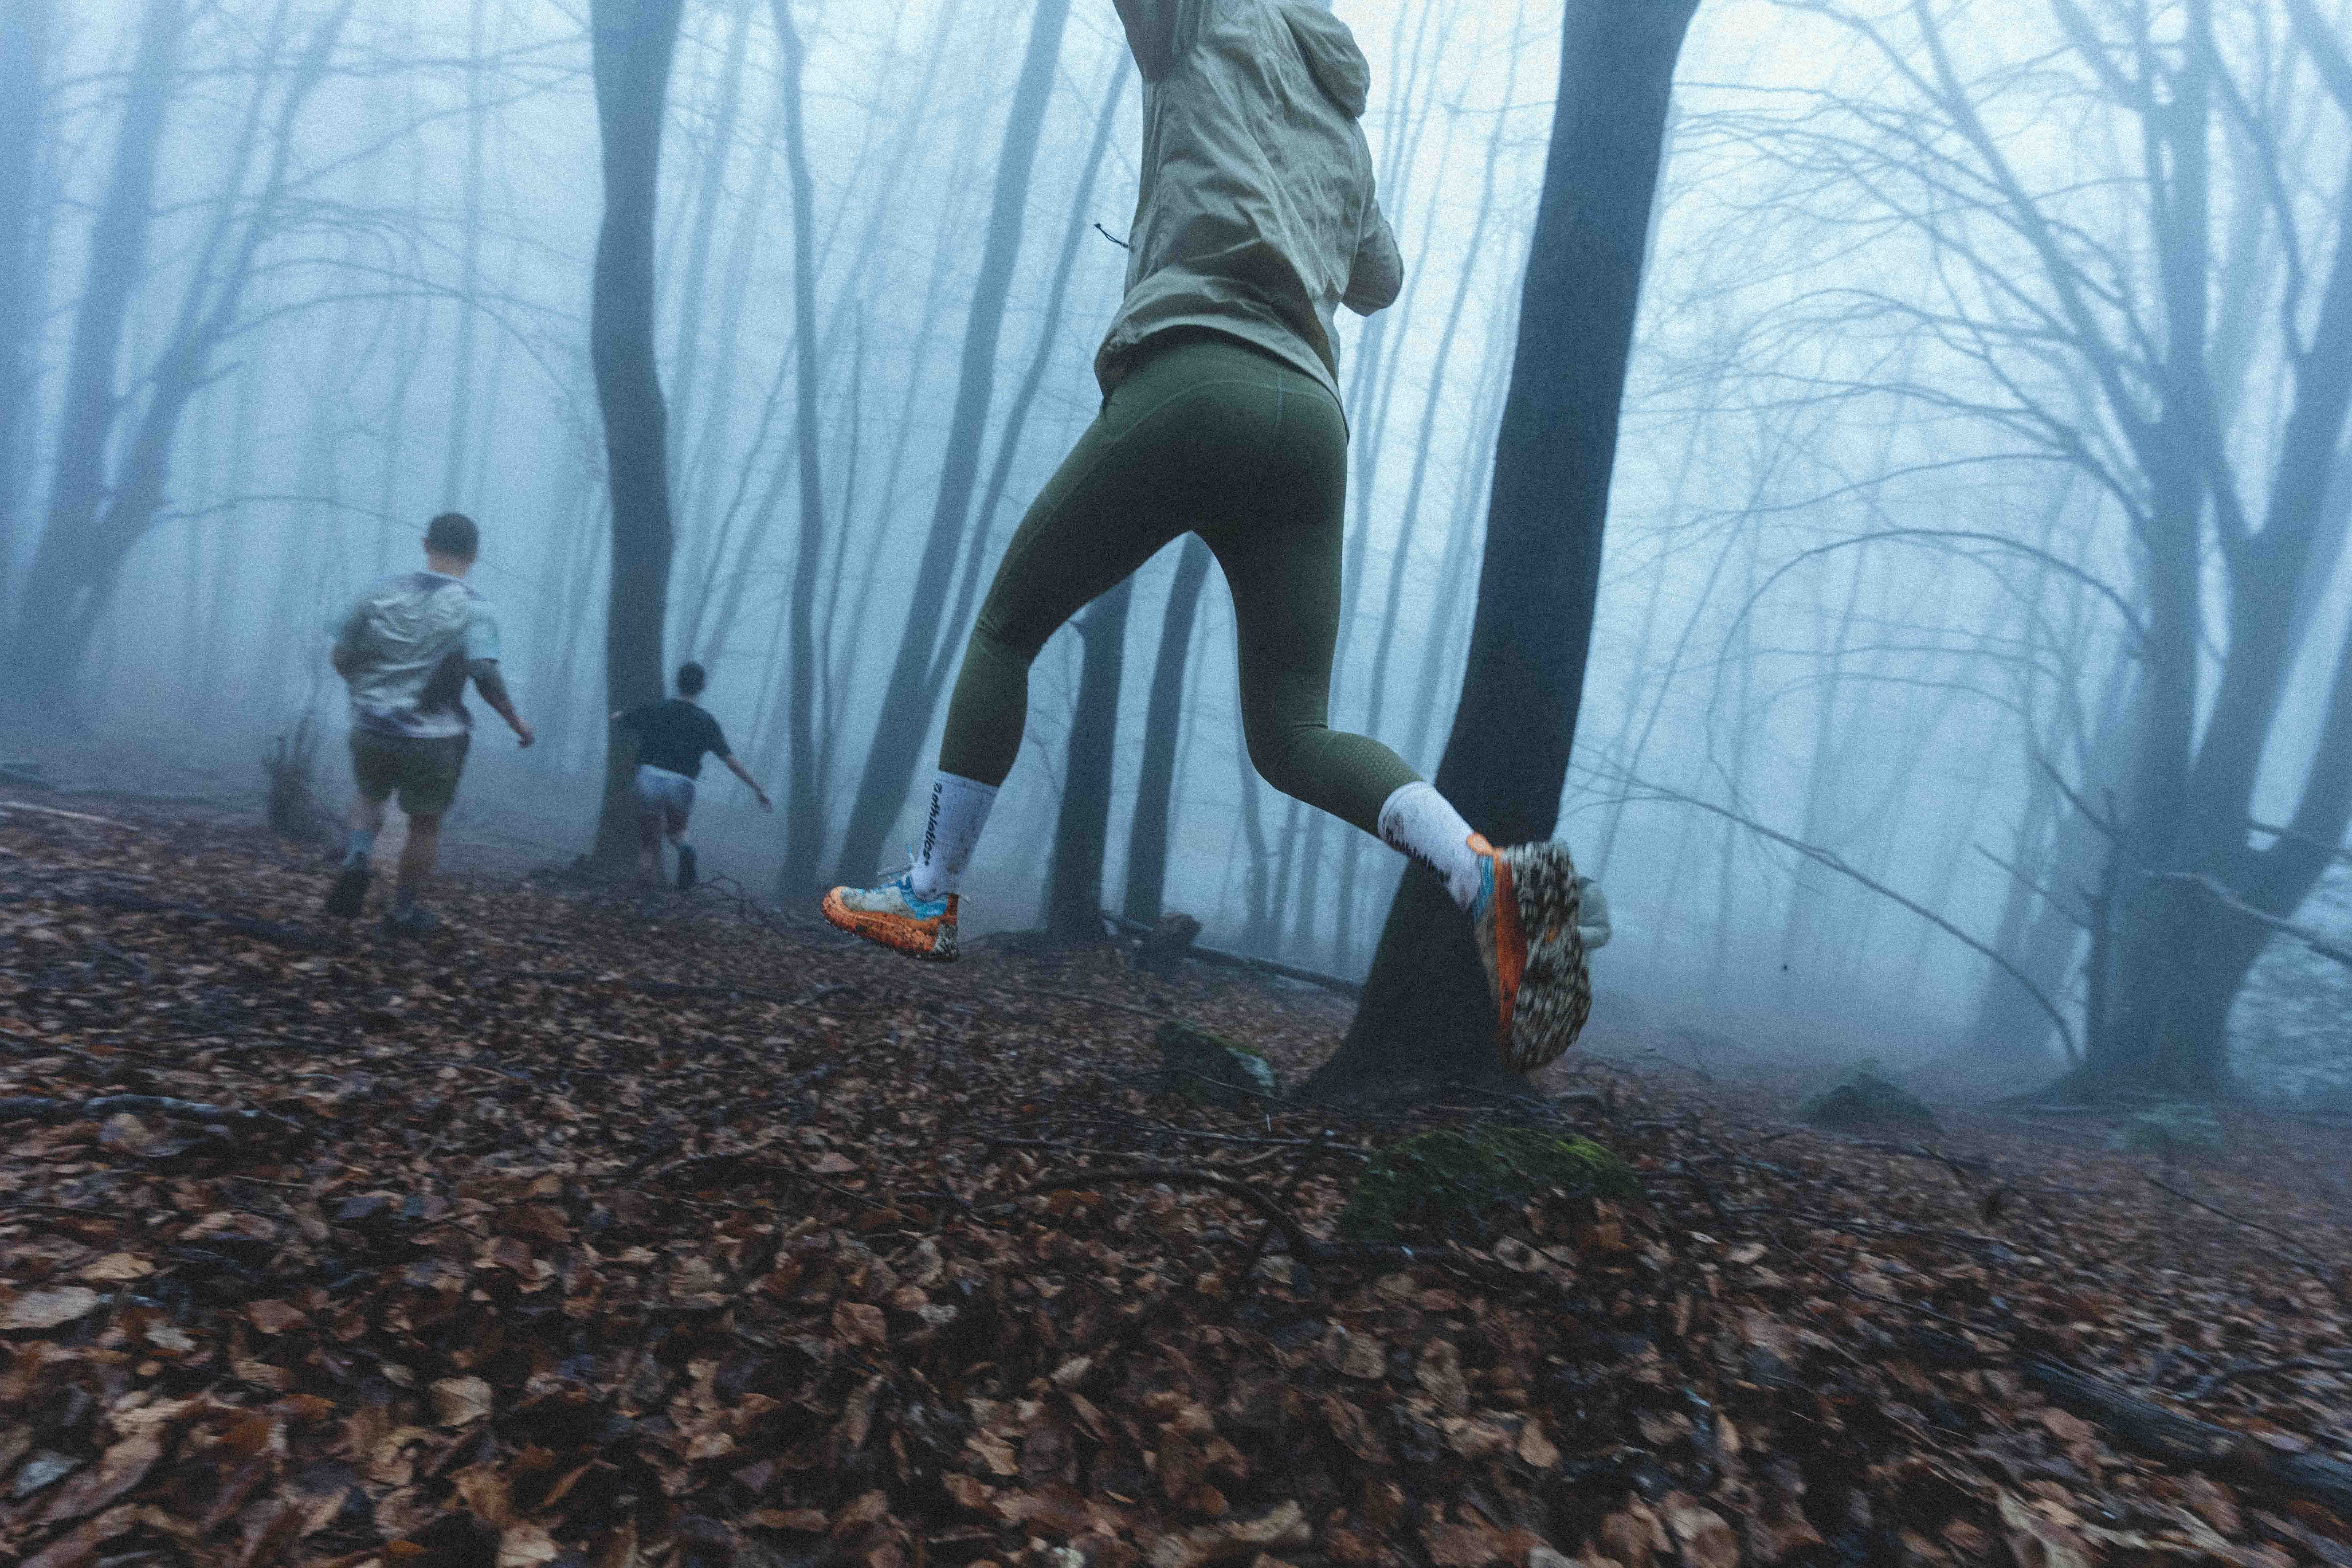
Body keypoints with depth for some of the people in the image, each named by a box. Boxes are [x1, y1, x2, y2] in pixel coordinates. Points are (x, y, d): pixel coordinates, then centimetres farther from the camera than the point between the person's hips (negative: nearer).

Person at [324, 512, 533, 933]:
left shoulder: (382, 593, 1)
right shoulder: (473, 609, -11)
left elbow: (342, 658, 5)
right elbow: (485, 675, -22)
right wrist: (516, 721, -9)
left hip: (371, 730, 3)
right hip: (434, 740, -3)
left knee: (371, 799, 28)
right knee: (425, 824, 13)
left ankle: (356, 860, 2)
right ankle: (403, 913, 23)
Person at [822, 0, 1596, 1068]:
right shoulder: (1346, 129, 34)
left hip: (1188, 383, -5)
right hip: (1311, 419, 6)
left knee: (1005, 630, 11)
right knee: (1293, 739, 5)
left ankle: (928, 900, 13)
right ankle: (1490, 877, -19)